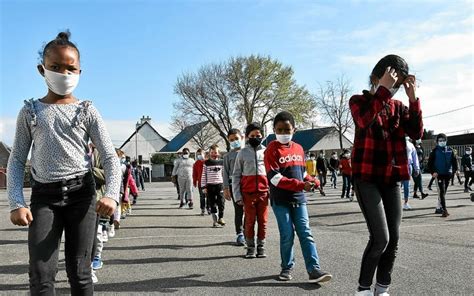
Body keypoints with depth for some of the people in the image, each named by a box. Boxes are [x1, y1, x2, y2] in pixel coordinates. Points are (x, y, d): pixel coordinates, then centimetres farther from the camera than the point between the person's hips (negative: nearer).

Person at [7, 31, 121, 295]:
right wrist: (16, 202, -8)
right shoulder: (30, 111, 7)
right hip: (44, 194, 1)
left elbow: (110, 157, -1)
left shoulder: (87, 111, 3)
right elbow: (17, 160, 5)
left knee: (79, 271, 5)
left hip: (81, 192, -1)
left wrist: (112, 194, -17)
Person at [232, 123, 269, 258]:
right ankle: (250, 247, 14)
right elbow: (236, 175, 5)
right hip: (248, 193, -1)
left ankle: (261, 246, 16)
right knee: (250, 221, 4)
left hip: (264, 191, 1)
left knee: (263, 221, 5)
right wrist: (237, 195, -2)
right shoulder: (243, 153, 6)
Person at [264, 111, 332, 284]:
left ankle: (314, 270, -3)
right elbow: (275, 178, -17)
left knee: (306, 233, -2)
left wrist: (312, 181, -2)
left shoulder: (299, 148, 8)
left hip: (299, 199, 4)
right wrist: (300, 185, -23)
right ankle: (287, 268, 19)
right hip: (280, 200, -4)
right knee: (287, 235, 1)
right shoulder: (272, 149, -9)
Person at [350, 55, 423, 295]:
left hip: (392, 179, 5)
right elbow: (365, 121, -23)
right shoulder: (359, 101, 0)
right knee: (380, 238, -14)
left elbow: (417, 133, -3)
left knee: (394, 239, 5)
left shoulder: (399, 106, 12)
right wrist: (383, 89, -21)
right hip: (367, 179, -5)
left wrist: (413, 98, -10)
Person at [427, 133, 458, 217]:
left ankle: (439, 208, 28)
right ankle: (444, 210, -15)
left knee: (444, 192, 14)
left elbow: (454, 160, 13)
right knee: (441, 192, -12)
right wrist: (433, 172, -15)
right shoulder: (435, 151, -3)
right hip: (438, 174, -5)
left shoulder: (450, 150, 8)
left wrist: (455, 169, -1)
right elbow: (430, 163, -4)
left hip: (448, 174, 5)